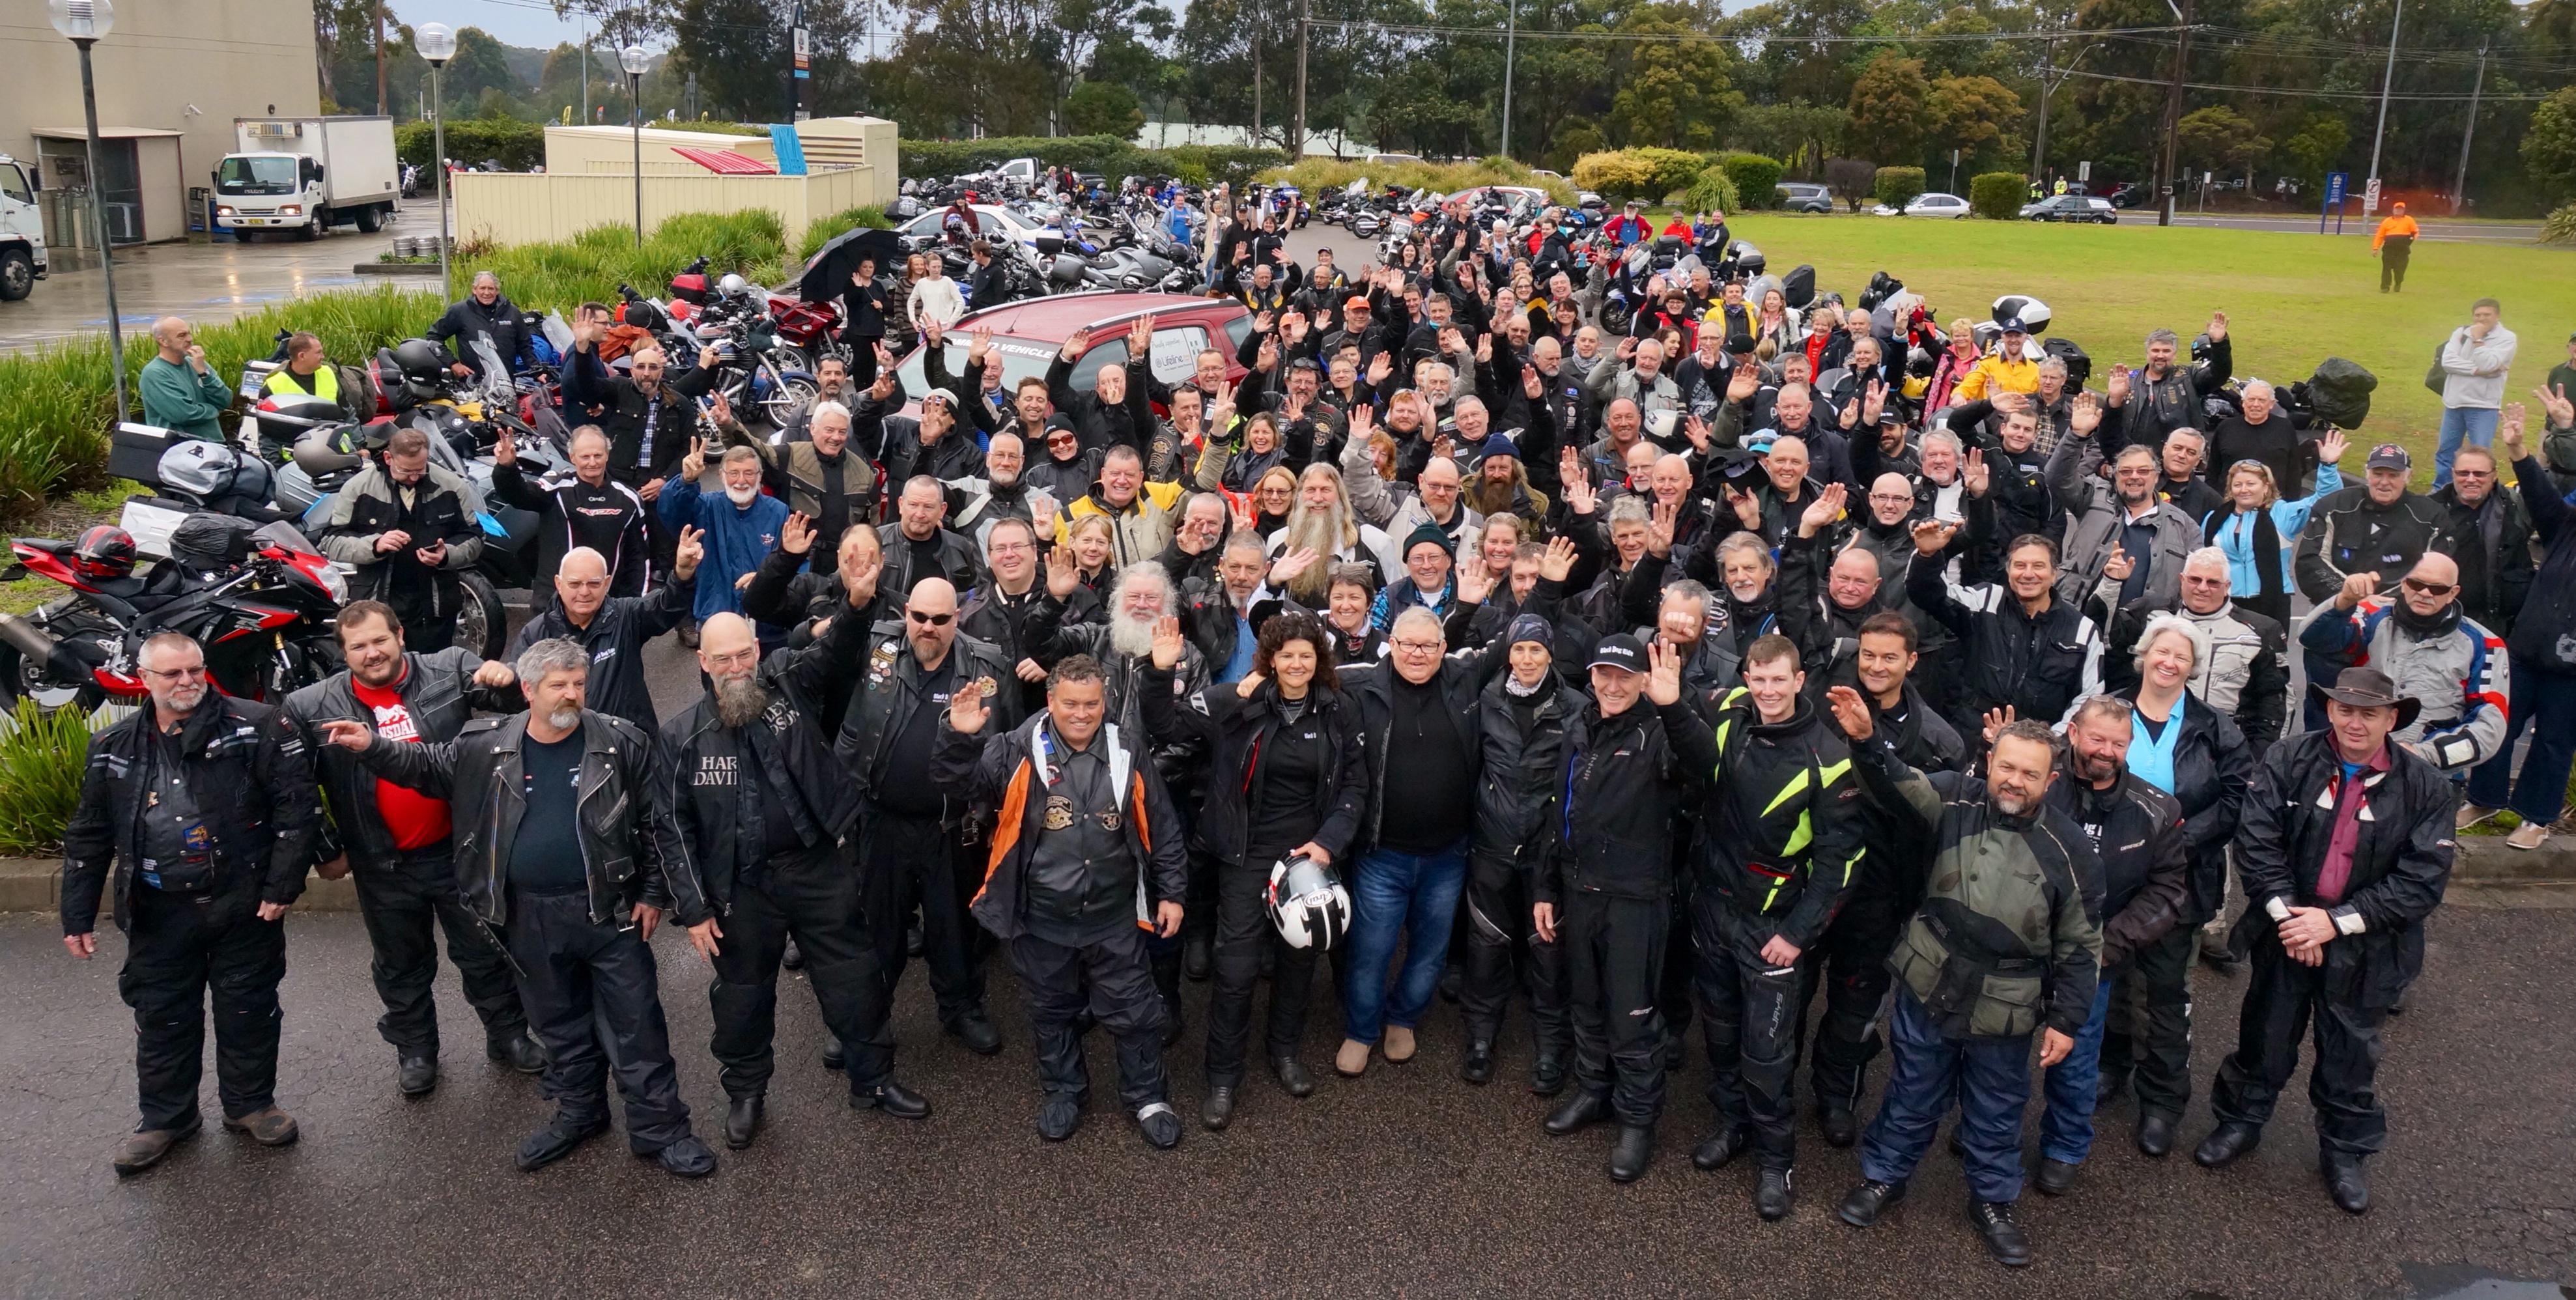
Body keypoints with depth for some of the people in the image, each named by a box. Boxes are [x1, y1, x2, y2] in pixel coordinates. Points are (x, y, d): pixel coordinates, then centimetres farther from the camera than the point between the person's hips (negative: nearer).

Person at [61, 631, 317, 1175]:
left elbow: (295, 803, -11)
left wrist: (284, 883, -15)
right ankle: (165, 1116, 28)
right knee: (162, 1017, 12)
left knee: (248, 1010, 10)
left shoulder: (256, 727, -8)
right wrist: (78, 915, 8)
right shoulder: (114, 749, 5)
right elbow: (88, 837, 11)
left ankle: (251, 1104, 27)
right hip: (158, 913, 3)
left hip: (244, 906, -3)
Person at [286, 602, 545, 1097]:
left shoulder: (451, 670, -9)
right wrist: (325, 848, 5)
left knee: (485, 952, 15)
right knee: (401, 967, 19)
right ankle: (414, 1050, 38)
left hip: (458, 850, -1)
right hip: (385, 866, 1)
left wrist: (508, 680, -30)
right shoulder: (312, 708, -7)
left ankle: (508, 1034, 34)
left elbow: (517, 702, -5)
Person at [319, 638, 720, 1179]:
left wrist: (653, 895, -6)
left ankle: (660, 1129, 17)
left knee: (637, 1027, 5)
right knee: (560, 1024, 19)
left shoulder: (623, 743, -9)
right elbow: (428, 767, 13)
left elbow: (661, 826, -5)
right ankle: (578, 1114, 38)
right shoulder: (486, 745, -2)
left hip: (610, 909, -3)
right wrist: (372, 747, -5)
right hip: (531, 917, 3)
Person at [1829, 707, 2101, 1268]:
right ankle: (1883, 1176, 39)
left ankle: (1993, 1202, 39)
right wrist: (1866, 740, -43)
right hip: (1929, 990, 0)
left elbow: (2080, 945, -3)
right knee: (1912, 1096, 18)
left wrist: (2066, 1020, -2)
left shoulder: (2069, 847, -10)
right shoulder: (1956, 800, -8)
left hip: (2005, 1011, 0)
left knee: (1996, 1114, 18)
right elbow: (1897, 784, -22)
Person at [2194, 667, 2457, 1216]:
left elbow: (2422, 880, -13)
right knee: (2265, 1037, 16)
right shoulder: (2288, 760, -9)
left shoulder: (2426, 787, -10)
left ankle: (2345, 1149, 36)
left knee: (2350, 1052, 16)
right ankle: (2240, 1120, 37)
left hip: (2365, 949, 0)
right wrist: (2286, 914, -20)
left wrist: (2336, 921, -18)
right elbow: (2256, 840, -13)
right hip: (2286, 932, 0)